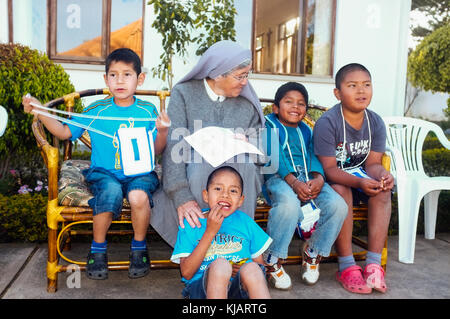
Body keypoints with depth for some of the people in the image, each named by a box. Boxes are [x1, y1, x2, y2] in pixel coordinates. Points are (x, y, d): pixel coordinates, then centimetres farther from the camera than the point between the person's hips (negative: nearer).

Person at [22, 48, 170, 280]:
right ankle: (98, 249, -7)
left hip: (139, 172, 0)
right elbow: (65, 132, 9)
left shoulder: (148, 111, 3)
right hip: (104, 172, 0)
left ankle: (139, 248, -3)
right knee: (111, 191, -34)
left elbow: (156, 152, 5)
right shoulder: (96, 111, 4)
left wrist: (162, 132, -14)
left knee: (139, 196, -34)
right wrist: (39, 111, 0)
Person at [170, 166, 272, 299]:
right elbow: (186, 273, -6)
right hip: (201, 287, -2)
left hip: (240, 287, 2)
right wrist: (210, 231, -11)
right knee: (219, 264, -34)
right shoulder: (191, 223, 4)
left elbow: (259, 263, 16)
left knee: (252, 268, -31)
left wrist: (243, 271, -8)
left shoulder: (245, 221, 11)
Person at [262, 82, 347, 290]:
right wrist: (293, 182, -22)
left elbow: (313, 156, 11)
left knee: (338, 205, -21)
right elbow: (275, 157, -7)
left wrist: (318, 179, -12)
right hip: (278, 178, -5)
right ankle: (271, 261, -18)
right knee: (289, 203, -38)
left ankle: (313, 253, 3)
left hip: (308, 178, 5)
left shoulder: (306, 131, 26)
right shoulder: (268, 126, 9)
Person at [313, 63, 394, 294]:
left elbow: (372, 163, -3)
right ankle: (346, 266, -25)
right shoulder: (327, 122, -20)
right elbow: (329, 169, -23)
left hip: (358, 173, 5)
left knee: (383, 191, -24)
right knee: (341, 191, -36)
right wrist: (359, 182, -39)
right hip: (330, 178, -5)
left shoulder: (376, 122, -3)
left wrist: (382, 175, -28)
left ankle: (373, 264, -19)